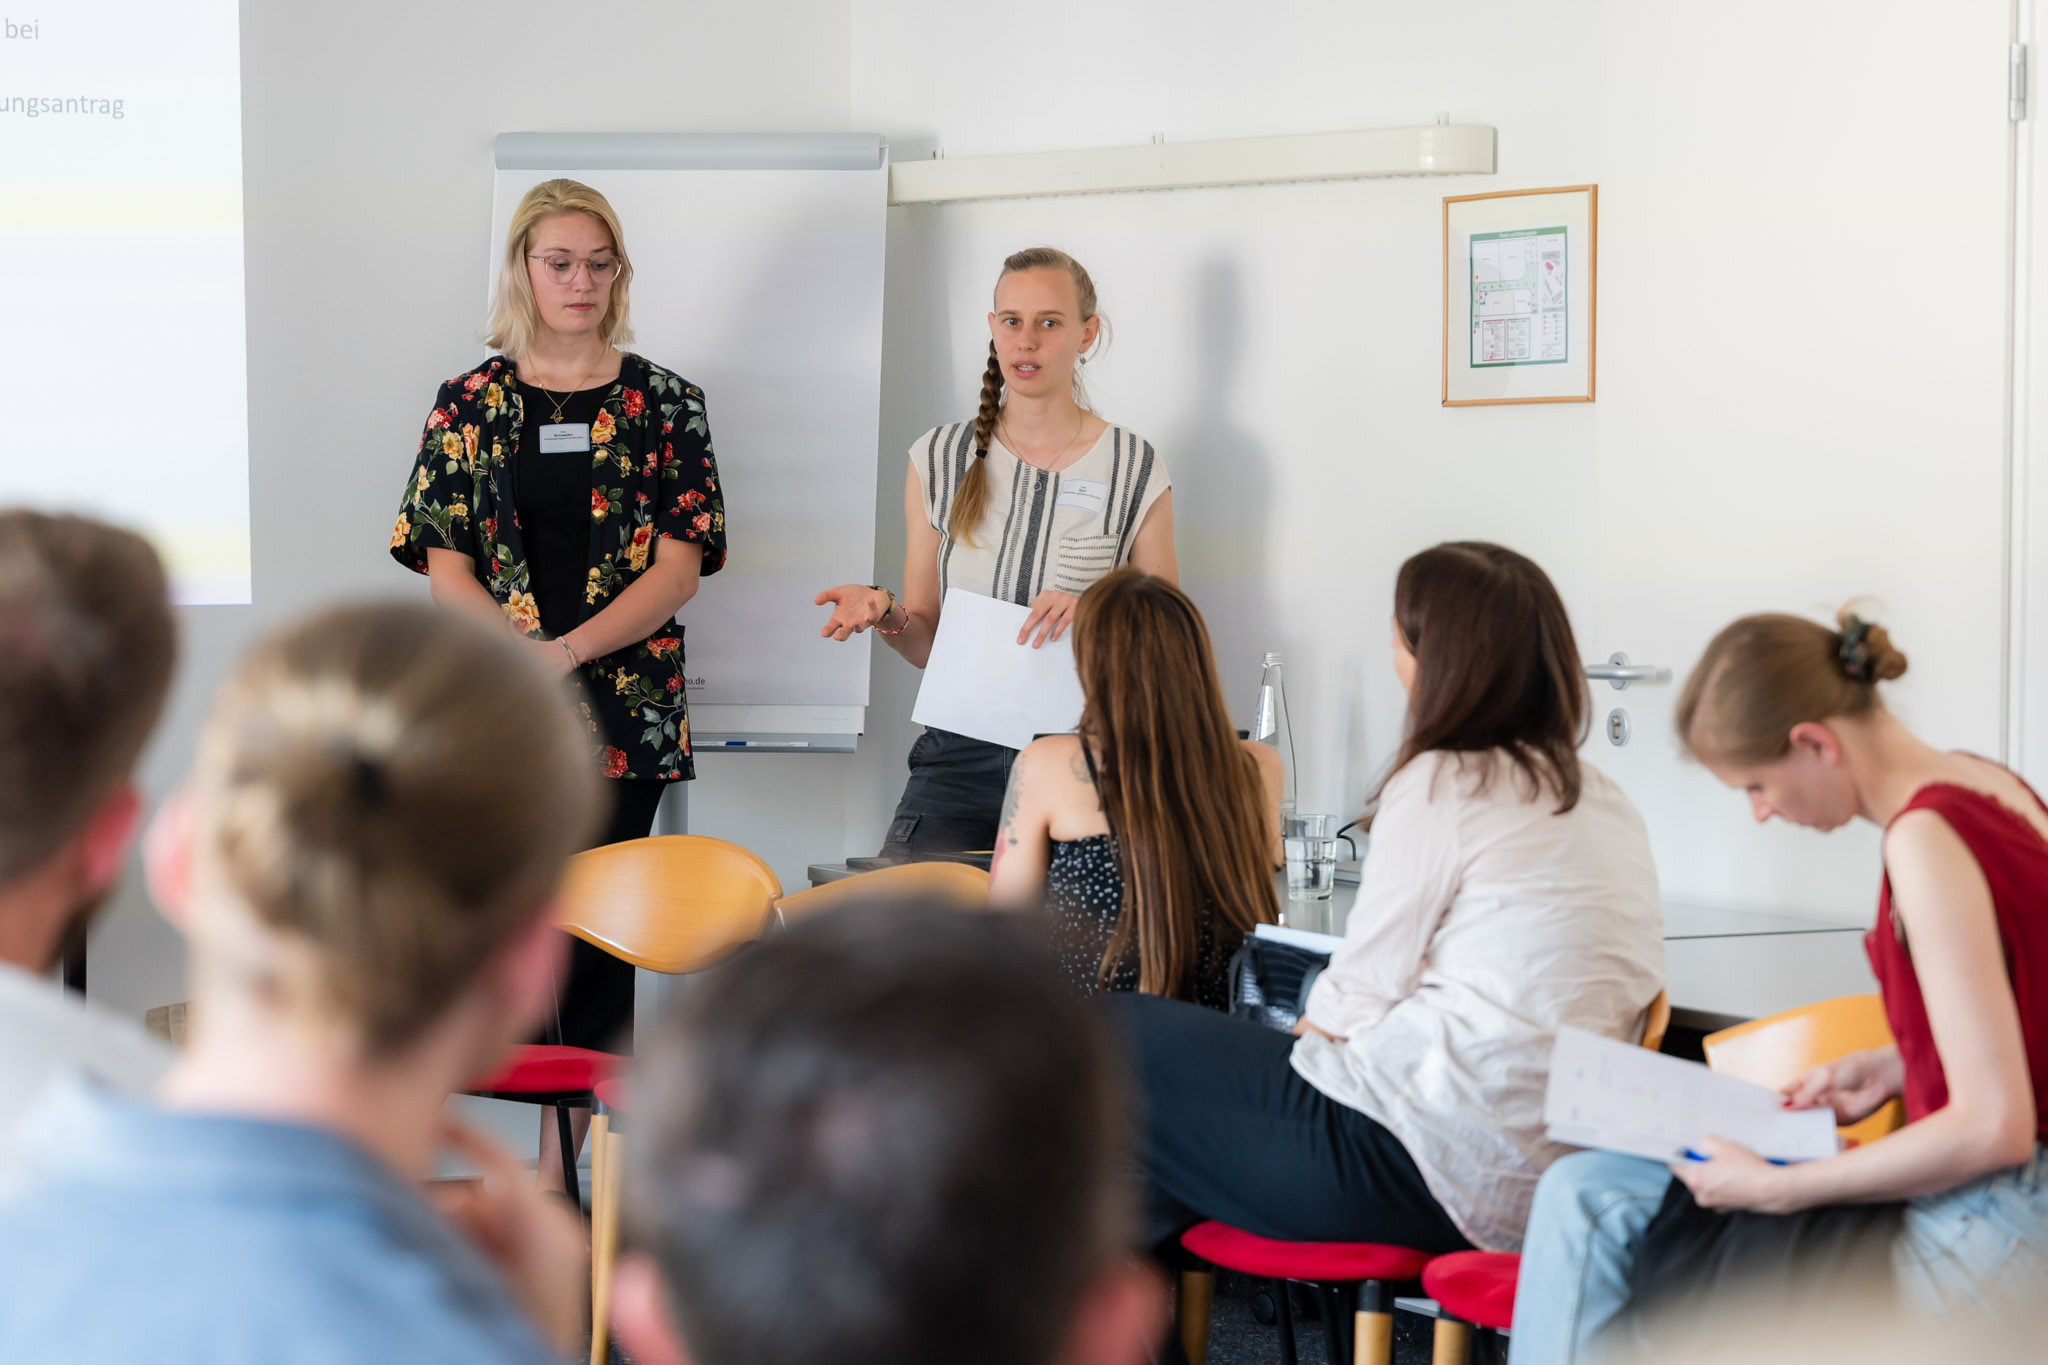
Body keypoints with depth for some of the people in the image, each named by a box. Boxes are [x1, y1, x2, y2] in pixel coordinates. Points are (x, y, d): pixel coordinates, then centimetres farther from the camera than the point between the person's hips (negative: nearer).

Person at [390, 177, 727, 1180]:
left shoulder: (659, 402, 5)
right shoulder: (471, 403, 8)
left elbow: (678, 567, -1)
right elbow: (447, 569, 2)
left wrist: (567, 652, -14)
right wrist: (524, 655, -15)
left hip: (625, 710, 0)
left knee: (599, 931, -1)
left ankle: (561, 1162, 6)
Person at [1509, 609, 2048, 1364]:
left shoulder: (1926, 837, -21)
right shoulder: (1981, 782, 8)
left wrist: (1776, 1189, -16)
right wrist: (1891, 1069, 12)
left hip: (1982, 1243, -10)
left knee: (1594, 1200, -7)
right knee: (1588, 1188, 11)